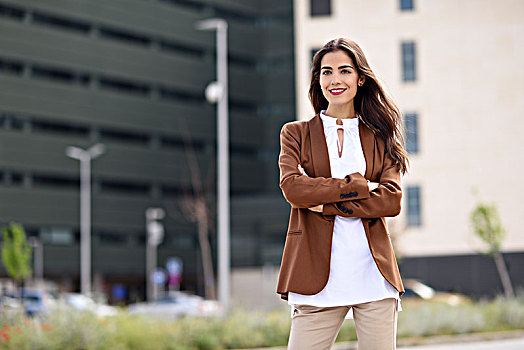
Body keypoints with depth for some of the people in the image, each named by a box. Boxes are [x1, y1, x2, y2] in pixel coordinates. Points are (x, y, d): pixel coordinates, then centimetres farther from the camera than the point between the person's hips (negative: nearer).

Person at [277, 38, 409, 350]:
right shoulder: (296, 133, 11)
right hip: (319, 277, -1)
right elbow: (292, 187, -6)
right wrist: (357, 186, -9)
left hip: (374, 275, 1)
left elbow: (392, 200, -2)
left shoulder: (380, 137, 13)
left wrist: (325, 203, -8)